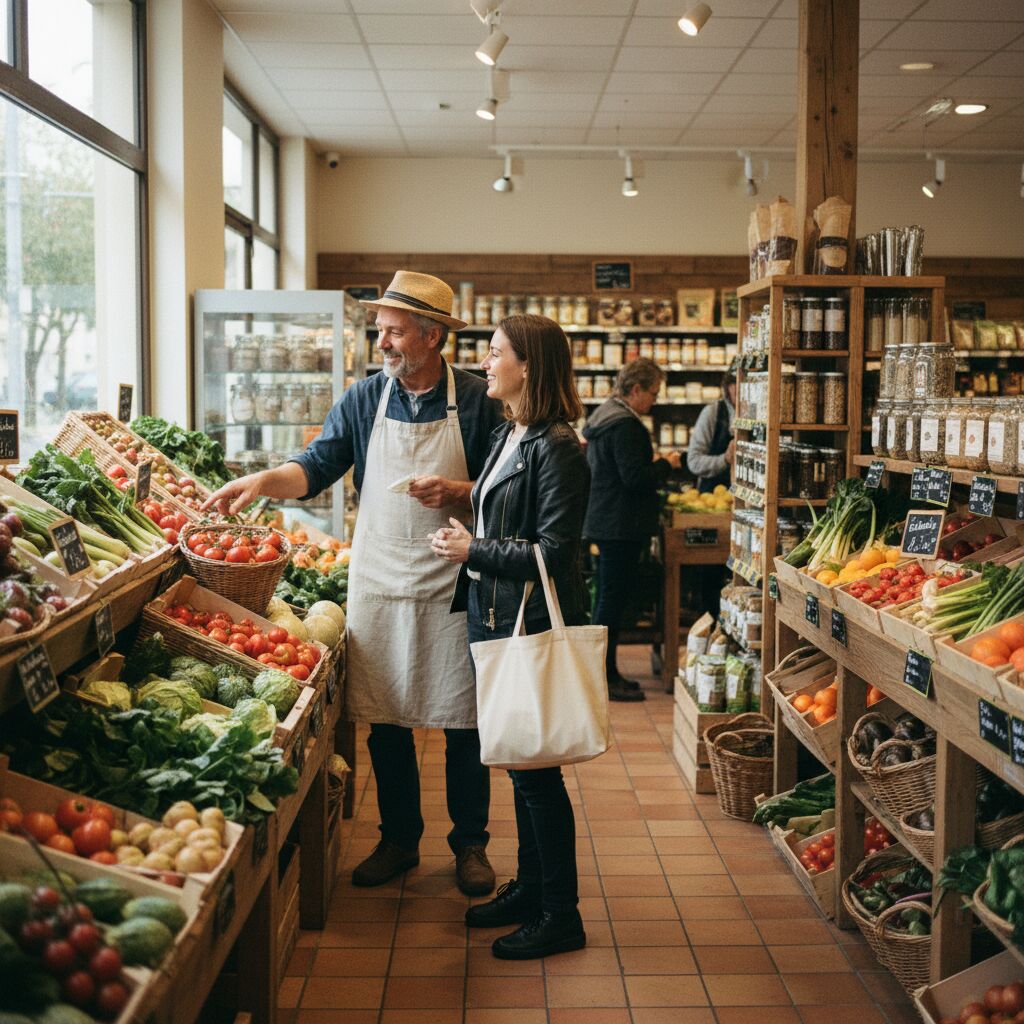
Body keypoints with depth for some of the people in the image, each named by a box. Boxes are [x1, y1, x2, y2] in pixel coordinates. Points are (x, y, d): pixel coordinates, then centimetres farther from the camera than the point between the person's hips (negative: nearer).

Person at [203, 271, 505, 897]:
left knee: (463, 720, 5)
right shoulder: (364, 399, 4)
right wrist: (264, 480, -18)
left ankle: (471, 844, 22)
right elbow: (317, 467, 0)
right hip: (379, 582, 3)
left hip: (452, 585, -2)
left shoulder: (477, 401, -3)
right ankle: (399, 840, 25)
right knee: (385, 719, 9)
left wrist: (458, 492, -19)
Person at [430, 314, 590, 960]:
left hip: (534, 627, -9)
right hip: (495, 618, 9)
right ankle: (530, 887, 30)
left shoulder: (556, 448, -16)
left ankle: (561, 916, 12)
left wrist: (476, 552, -14)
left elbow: (553, 553, -20)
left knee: (537, 768, -1)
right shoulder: (507, 437, 12)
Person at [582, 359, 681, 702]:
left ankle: (606, 673, 24)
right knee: (613, 599, -4)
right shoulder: (625, 423, -19)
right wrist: (666, 465, -8)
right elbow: (636, 477, -23)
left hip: (604, 520, 11)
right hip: (621, 525, -11)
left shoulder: (603, 416, 13)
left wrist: (654, 465, 16)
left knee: (607, 597, 15)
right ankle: (606, 679, 3)